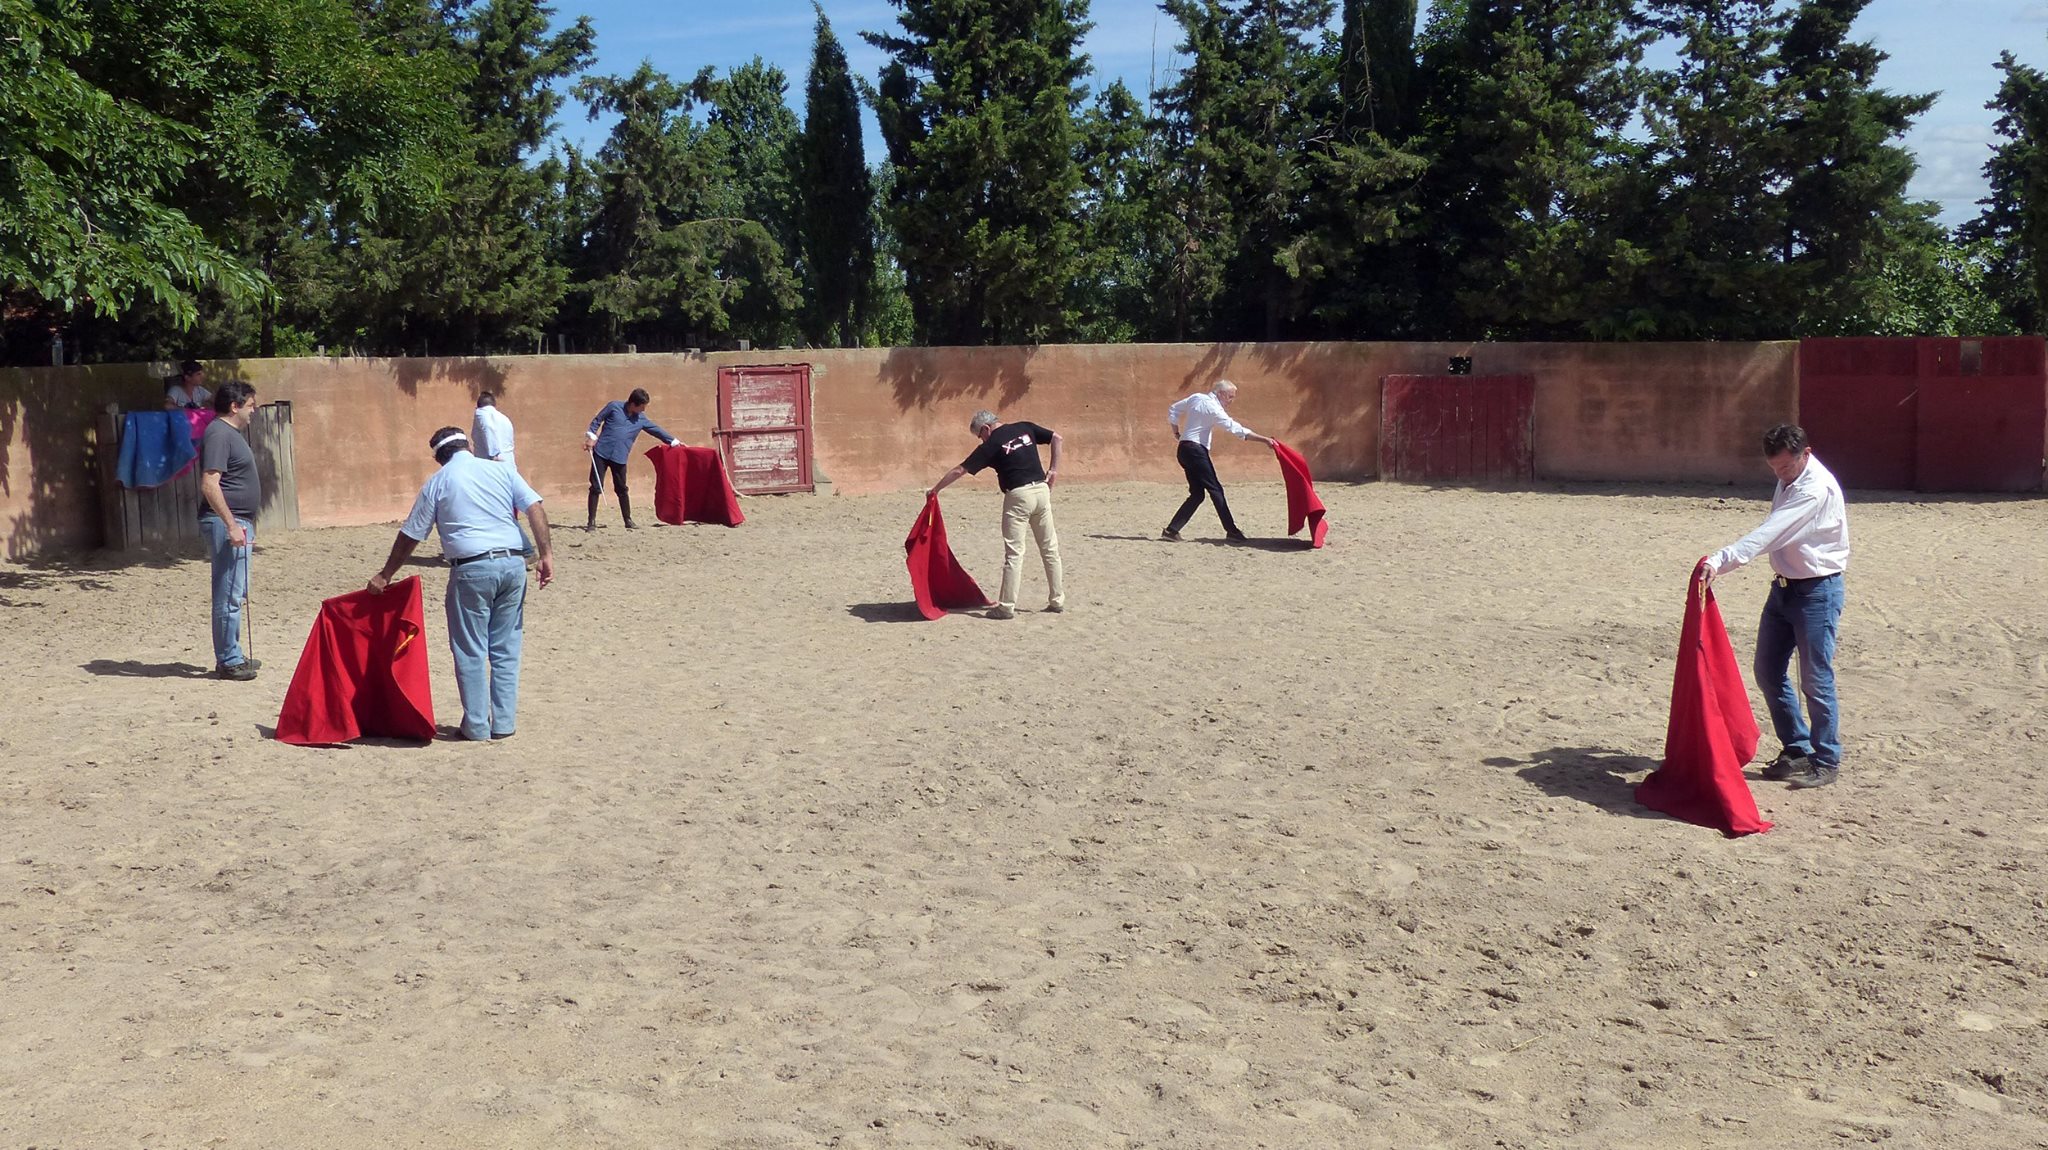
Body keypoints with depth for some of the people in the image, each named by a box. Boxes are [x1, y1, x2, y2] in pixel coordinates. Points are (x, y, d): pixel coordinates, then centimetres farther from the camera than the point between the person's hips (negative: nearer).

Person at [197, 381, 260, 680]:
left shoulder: (233, 433, 18)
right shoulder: (218, 434, -13)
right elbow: (209, 484, -22)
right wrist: (231, 525, -25)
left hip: (238, 523, 11)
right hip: (225, 524, -11)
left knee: (237, 594, 15)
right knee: (229, 595, -6)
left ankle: (232, 656, 23)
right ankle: (228, 661, -2)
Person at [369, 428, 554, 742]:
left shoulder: (437, 483, 6)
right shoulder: (502, 470, 10)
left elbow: (410, 536, 11)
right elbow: (535, 509, -2)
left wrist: (385, 575, 21)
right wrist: (545, 554, -3)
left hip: (471, 569, -3)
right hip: (512, 563, 3)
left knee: (470, 651, 8)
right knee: (506, 648, 11)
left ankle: (476, 726, 12)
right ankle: (504, 722, 15)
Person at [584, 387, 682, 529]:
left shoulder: (641, 419, 7)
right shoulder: (614, 406, -2)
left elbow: (656, 430, 15)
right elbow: (597, 421, 4)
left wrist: (674, 441, 15)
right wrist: (591, 437, -4)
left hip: (620, 458, 3)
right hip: (601, 453, -3)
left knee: (622, 489, 6)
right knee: (596, 488, -3)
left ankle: (628, 520, 18)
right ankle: (592, 521, 1)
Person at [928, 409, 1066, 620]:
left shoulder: (992, 445, -4)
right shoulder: (1025, 428, 9)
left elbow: (960, 470, -3)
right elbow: (1056, 438, 10)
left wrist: (935, 489, 4)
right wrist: (1054, 468, 10)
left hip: (1018, 495, -5)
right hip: (1042, 490, 5)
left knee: (1014, 553, -2)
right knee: (1050, 548, 11)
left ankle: (1007, 606, -1)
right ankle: (1057, 601, 17)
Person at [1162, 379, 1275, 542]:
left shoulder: (1196, 398, 11)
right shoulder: (1213, 408, -13)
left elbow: (1172, 411, 20)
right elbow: (1236, 428, -19)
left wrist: (1177, 434, 22)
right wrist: (1264, 439, -21)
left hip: (1184, 449, 8)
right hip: (1196, 450, -8)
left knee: (1197, 493, 10)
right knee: (1215, 490, -4)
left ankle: (1171, 530, 5)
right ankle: (1231, 531, -4)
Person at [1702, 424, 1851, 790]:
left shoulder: (1817, 489, -22)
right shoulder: (1788, 481, 6)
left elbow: (1768, 535, -34)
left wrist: (1719, 561, -44)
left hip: (1818, 591, -9)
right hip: (1784, 586, 9)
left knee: (1816, 679, -2)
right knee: (1768, 673, 11)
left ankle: (1826, 761, 13)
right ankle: (1797, 750, 25)